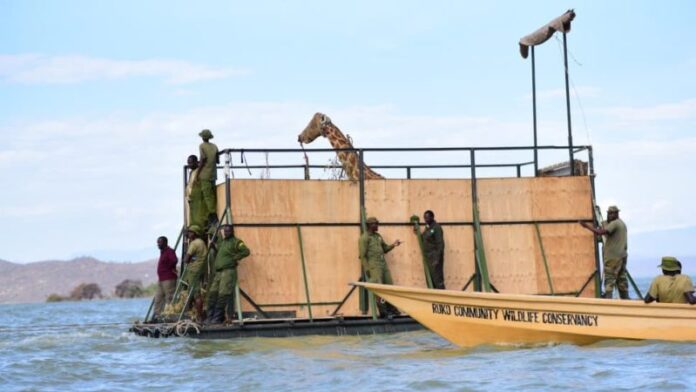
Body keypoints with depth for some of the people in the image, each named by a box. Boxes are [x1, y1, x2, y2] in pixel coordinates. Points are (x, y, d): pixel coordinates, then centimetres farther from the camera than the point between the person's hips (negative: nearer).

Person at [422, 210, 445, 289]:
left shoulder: (436, 227, -11)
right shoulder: (427, 228, 15)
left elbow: (440, 244, -16)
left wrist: (437, 259, -22)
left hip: (435, 257, -9)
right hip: (428, 257, 9)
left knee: (438, 280, -10)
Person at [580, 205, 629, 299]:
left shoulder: (614, 224, -12)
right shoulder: (622, 224, 20)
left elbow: (600, 232, -23)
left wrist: (587, 226, -16)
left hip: (613, 256, -9)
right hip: (622, 255, 9)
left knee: (609, 279, -11)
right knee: (622, 278, 12)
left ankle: (608, 297, -17)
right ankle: (625, 298, 13)